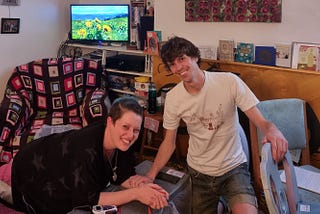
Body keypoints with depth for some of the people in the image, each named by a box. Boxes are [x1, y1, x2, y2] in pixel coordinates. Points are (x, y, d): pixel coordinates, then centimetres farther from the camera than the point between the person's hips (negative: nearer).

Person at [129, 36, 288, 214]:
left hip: (233, 168, -2)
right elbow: (169, 143, 1)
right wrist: (150, 175, -11)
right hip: (198, 173, 3)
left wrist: (272, 130, -39)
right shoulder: (173, 97, -8)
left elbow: (261, 122, -15)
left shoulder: (229, 82, -16)